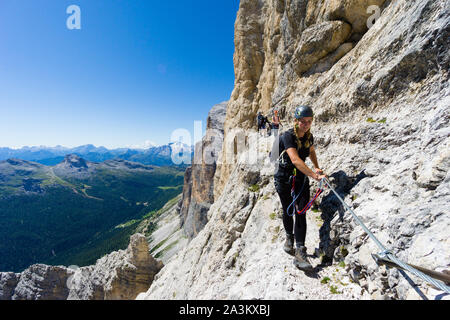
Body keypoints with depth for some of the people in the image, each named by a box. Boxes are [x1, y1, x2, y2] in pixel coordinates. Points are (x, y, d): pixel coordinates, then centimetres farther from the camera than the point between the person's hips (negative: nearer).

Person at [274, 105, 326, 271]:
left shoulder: (309, 136, -1)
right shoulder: (288, 136, -21)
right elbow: (295, 159, -35)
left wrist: (317, 167, 16)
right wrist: (313, 174, -42)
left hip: (301, 177, 4)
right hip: (284, 178, -4)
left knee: (301, 212, -7)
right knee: (288, 211, 11)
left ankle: (300, 253, -5)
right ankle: (289, 236, 39)